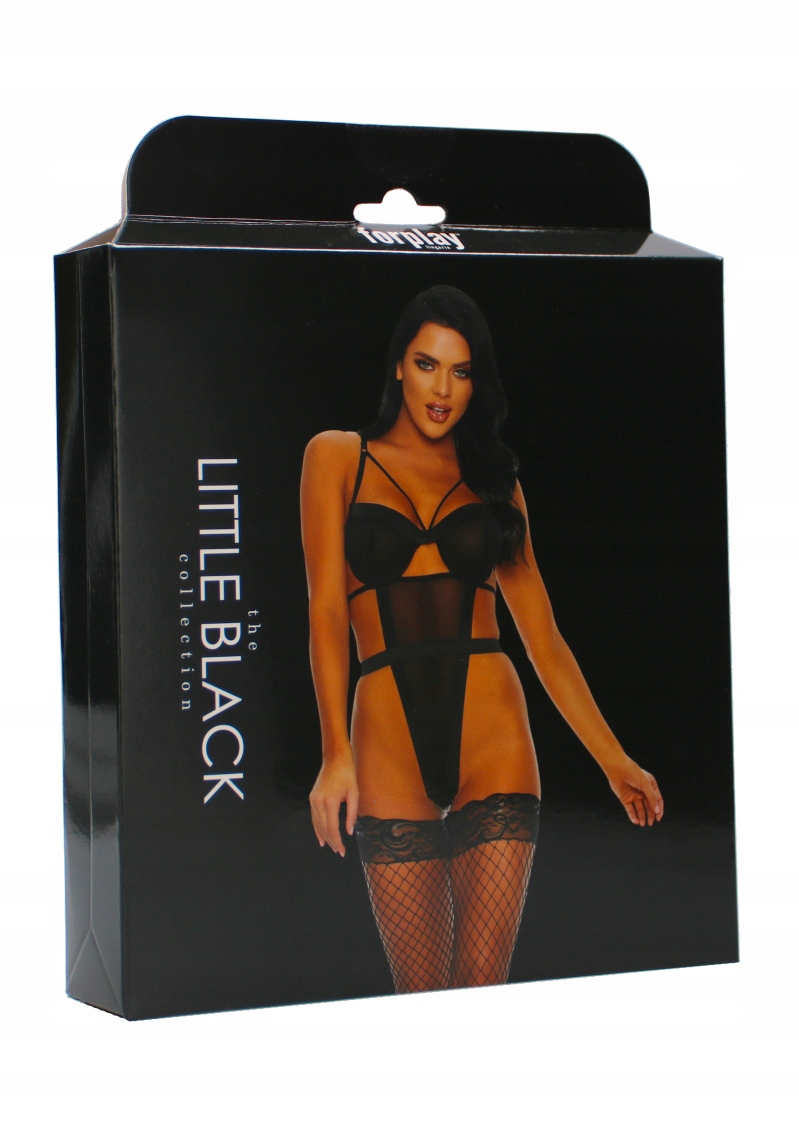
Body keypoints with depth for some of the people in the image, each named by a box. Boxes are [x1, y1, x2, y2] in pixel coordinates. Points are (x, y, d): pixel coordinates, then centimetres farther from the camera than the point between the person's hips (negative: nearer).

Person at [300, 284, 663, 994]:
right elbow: (326, 607, -1)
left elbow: (543, 637, 14)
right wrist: (336, 753, -12)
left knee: (484, 987, -3)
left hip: (493, 735, 1)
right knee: (421, 994, -1)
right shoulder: (337, 458, 10)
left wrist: (614, 761, 9)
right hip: (389, 739, -1)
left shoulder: (493, 482, 16)